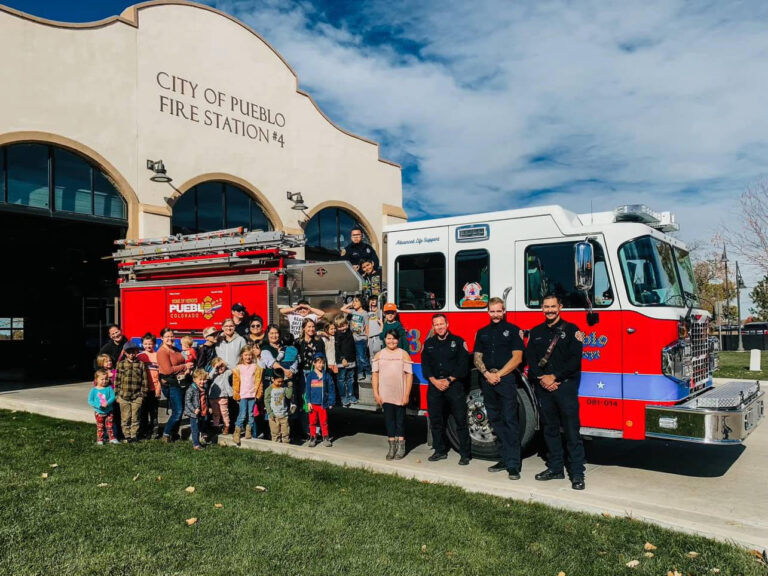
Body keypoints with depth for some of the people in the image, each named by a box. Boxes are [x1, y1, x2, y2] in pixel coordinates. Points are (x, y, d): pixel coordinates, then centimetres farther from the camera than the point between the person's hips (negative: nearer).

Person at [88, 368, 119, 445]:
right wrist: (99, 405, -21)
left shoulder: (109, 388, -4)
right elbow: (90, 401, -7)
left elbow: (112, 397, -9)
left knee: (110, 426, 7)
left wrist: (107, 403, -27)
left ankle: (112, 438, 16)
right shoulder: (94, 390, -5)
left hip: (109, 411, 0)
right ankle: (100, 440, 17)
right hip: (98, 412, 0)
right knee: (100, 427, 7)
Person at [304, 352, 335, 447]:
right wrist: (308, 402, -4)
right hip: (312, 403, 0)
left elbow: (331, 390, 2)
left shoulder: (327, 376, -1)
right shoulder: (310, 376, -1)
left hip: (323, 403, 0)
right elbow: (307, 389, 1)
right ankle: (313, 438, 21)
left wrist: (331, 402, 1)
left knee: (324, 422, 5)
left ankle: (326, 438, 16)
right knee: (312, 422, 9)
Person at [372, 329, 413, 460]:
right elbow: (375, 375, 5)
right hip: (385, 395, 2)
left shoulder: (403, 354, -2)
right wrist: (376, 394, -2)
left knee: (400, 419, 6)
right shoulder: (379, 355, 5)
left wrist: (406, 395, -10)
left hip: (400, 395, -2)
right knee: (388, 419, 6)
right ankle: (392, 447, 14)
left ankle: (401, 447, 15)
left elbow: (409, 375, -5)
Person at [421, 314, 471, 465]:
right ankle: (440, 451, 21)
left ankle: (465, 454, 5)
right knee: (435, 421, 8)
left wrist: (449, 380, -12)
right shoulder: (428, 343, 12)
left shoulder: (458, 342, 2)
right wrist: (434, 381, -8)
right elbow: (425, 365, 7)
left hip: (454, 385, -3)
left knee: (460, 420, -4)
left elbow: (463, 365, -4)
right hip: (434, 386, 4)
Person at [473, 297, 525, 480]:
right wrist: (487, 373, -7)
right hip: (487, 381, 5)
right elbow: (477, 357, 11)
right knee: (496, 421, 8)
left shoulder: (512, 330, 2)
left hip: (506, 380, -5)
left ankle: (513, 465, -6)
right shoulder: (482, 332, 15)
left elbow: (517, 358, -5)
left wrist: (499, 374, -10)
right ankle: (505, 459, 16)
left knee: (509, 421, -8)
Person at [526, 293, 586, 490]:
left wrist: (555, 377, -12)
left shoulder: (570, 330, 1)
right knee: (550, 429, 10)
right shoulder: (536, 332, 14)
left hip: (566, 386, -4)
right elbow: (531, 359, 8)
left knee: (571, 430, -4)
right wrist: (541, 378, -8)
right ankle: (555, 468, 20)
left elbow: (575, 359, -7)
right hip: (543, 387, 4)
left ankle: (577, 473, 0)